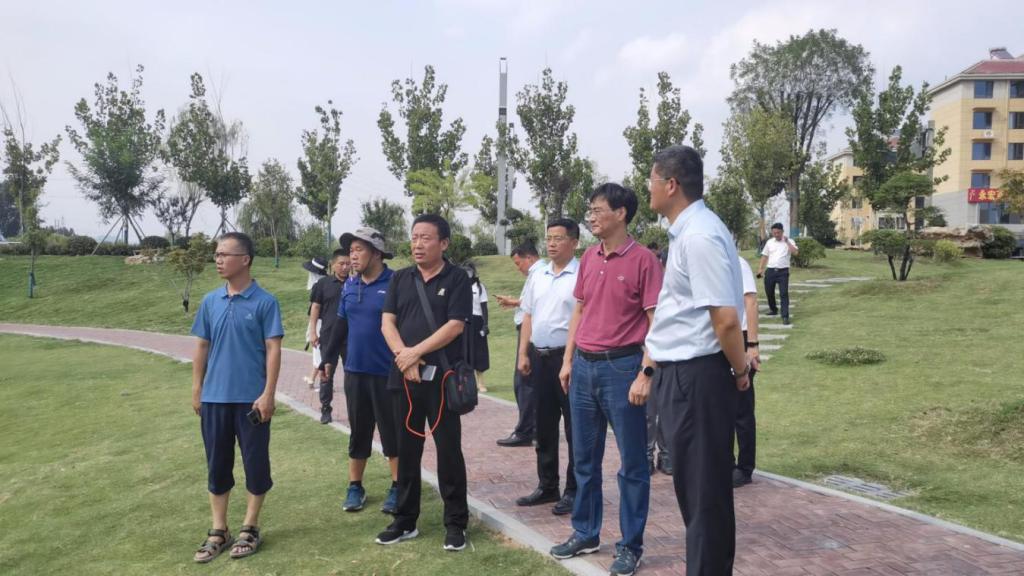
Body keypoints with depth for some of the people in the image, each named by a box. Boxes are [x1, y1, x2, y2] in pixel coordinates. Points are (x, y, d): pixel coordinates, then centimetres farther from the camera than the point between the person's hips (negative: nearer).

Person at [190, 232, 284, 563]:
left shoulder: (265, 302, -8)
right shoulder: (210, 302, 5)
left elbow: (273, 349, -8)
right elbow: (202, 346, 12)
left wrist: (268, 394, -13)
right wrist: (196, 390, 10)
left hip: (251, 399, -4)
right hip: (214, 398, 4)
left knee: (255, 463, 6)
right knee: (217, 464, 11)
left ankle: (250, 528, 22)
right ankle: (218, 532, 23)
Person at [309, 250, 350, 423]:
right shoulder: (323, 283, 0)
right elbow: (315, 308, 2)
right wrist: (313, 332, -4)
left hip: (350, 337, 1)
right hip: (328, 337, -1)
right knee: (326, 374, 5)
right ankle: (325, 409, 15)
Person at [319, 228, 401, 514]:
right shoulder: (350, 286, 7)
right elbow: (340, 324, 15)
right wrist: (328, 358, 17)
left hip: (388, 373, -5)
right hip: (355, 371, 5)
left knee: (393, 433, 6)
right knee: (358, 432, 14)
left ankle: (397, 488, 18)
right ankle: (355, 487, 25)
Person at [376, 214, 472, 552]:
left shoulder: (456, 279, -3)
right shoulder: (400, 279, 11)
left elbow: (455, 326, -12)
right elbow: (387, 323, 5)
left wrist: (416, 352, -14)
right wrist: (402, 355, -12)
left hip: (442, 378, -4)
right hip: (404, 377, 5)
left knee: (448, 449, 0)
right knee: (407, 449, 11)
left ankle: (455, 523, 10)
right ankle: (405, 521, 22)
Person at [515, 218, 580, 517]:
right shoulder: (539, 276, 13)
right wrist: (523, 353, 11)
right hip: (539, 357, 7)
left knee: (574, 428, 2)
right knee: (544, 426, 15)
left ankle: (574, 491, 12)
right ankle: (547, 486, 26)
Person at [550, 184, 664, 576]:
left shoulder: (643, 259, -9)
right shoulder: (588, 258, 9)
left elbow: (656, 322, -11)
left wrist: (645, 374, -16)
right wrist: (568, 360, 10)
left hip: (622, 367, -6)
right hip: (584, 367, 6)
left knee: (632, 463, 5)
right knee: (584, 458, 15)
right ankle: (585, 534, 30)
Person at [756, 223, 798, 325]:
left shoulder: (789, 242, 1)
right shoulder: (769, 242, 11)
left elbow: (796, 252, -16)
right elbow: (764, 256, 14)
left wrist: (787, 241, -17)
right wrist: (760, 269, 7)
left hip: (783, 271, -4)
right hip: (770, 271, 4)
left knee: (784, 294, -10)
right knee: (769, 292, 13)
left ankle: (785, 316, -10)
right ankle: (773, 310, 37)